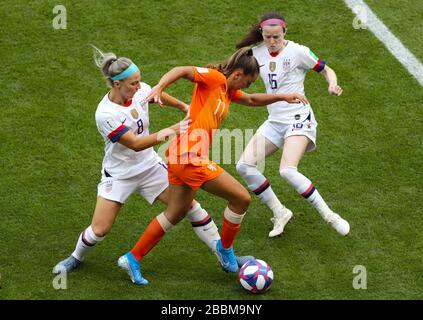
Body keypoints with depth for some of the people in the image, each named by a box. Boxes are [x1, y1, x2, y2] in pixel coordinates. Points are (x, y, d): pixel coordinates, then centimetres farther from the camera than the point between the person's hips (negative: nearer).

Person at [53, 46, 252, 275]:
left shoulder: (141, 91, -11)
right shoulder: (105, 115, -28)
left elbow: (160, 95, 14)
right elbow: (135, 144, -29)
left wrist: (184, 107, 15)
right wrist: (166, 133, -41)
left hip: (151, 167, 5)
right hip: (119, 176, -5)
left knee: (190, 205, 0)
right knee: (99, 230, -5)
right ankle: (76, 258, 27)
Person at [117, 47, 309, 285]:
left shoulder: (229, 91, 17)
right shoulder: (215, 78, -9)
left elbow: (252, 100, 34)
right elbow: (182, 71, -20)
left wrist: (282, 97, 26)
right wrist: (159, 88, -35)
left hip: (180, 158, 10)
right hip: (190, 157, -10)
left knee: (175, 214, 19)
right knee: (242, 198, 0)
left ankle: (132, 259, 23)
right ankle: (225, 248, 20)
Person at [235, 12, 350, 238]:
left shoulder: (297, 52, -10)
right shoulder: (257, 54, 5)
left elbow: (326, 70, -1)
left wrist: (333, 85, -22)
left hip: (298, 119, -6)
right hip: (274, 122, 6)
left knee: (287, 171, -27)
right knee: (244, 166, -7)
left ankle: (329, 216, -15)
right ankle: (279, 213, 5)